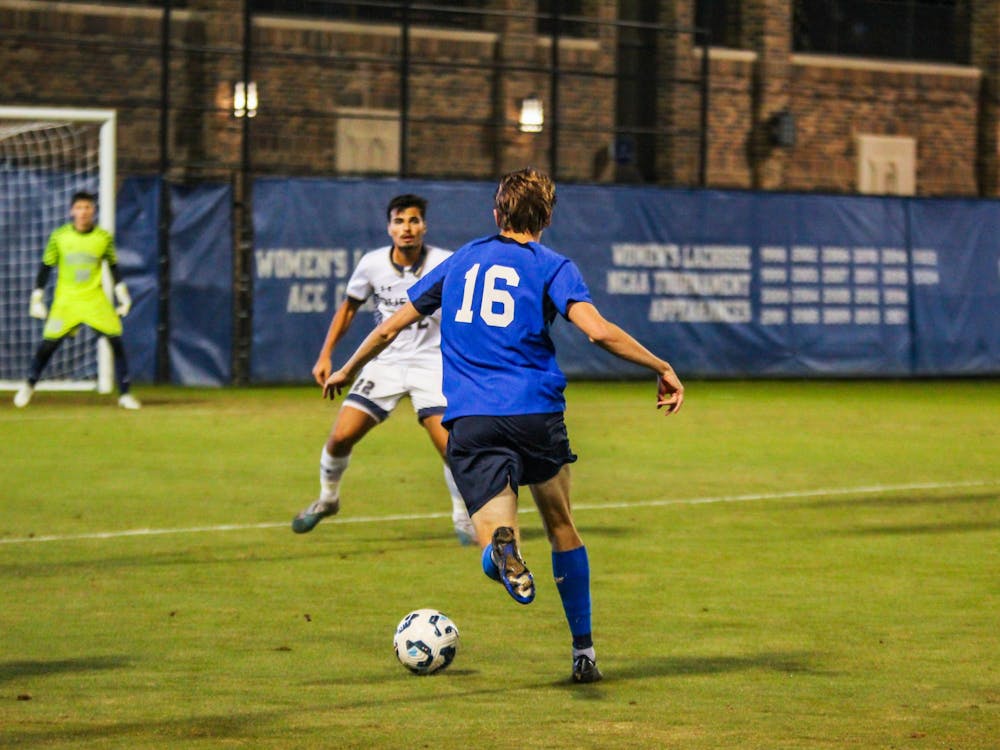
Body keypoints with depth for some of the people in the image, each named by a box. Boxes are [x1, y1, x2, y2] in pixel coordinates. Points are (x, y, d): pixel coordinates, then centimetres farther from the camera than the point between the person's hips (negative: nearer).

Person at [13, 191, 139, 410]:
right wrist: (37, 299, 1)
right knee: (49, 342, -4)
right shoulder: (59, 236, -5)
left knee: (116, 340, -10)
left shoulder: (104, 237, -3)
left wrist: (123, 295, 7)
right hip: (65, 299, -1)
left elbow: (113, 268, 9)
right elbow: (46, 268, 3)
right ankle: (29, 386, 20)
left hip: (96, 299, 1)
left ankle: (125, 394, 0)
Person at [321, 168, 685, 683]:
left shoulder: (462, 260, 17)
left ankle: (503, 547, -43)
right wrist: (661, 367, -1)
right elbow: (599, 331, -11)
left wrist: (347, 370, 37)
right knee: (562, 528, 19)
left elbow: (391, 327, 22)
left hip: (469, 422, 1)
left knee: (494, 553, -5)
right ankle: (583, 653, 20)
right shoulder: (552, 267, 6)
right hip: (536, 413, -1)